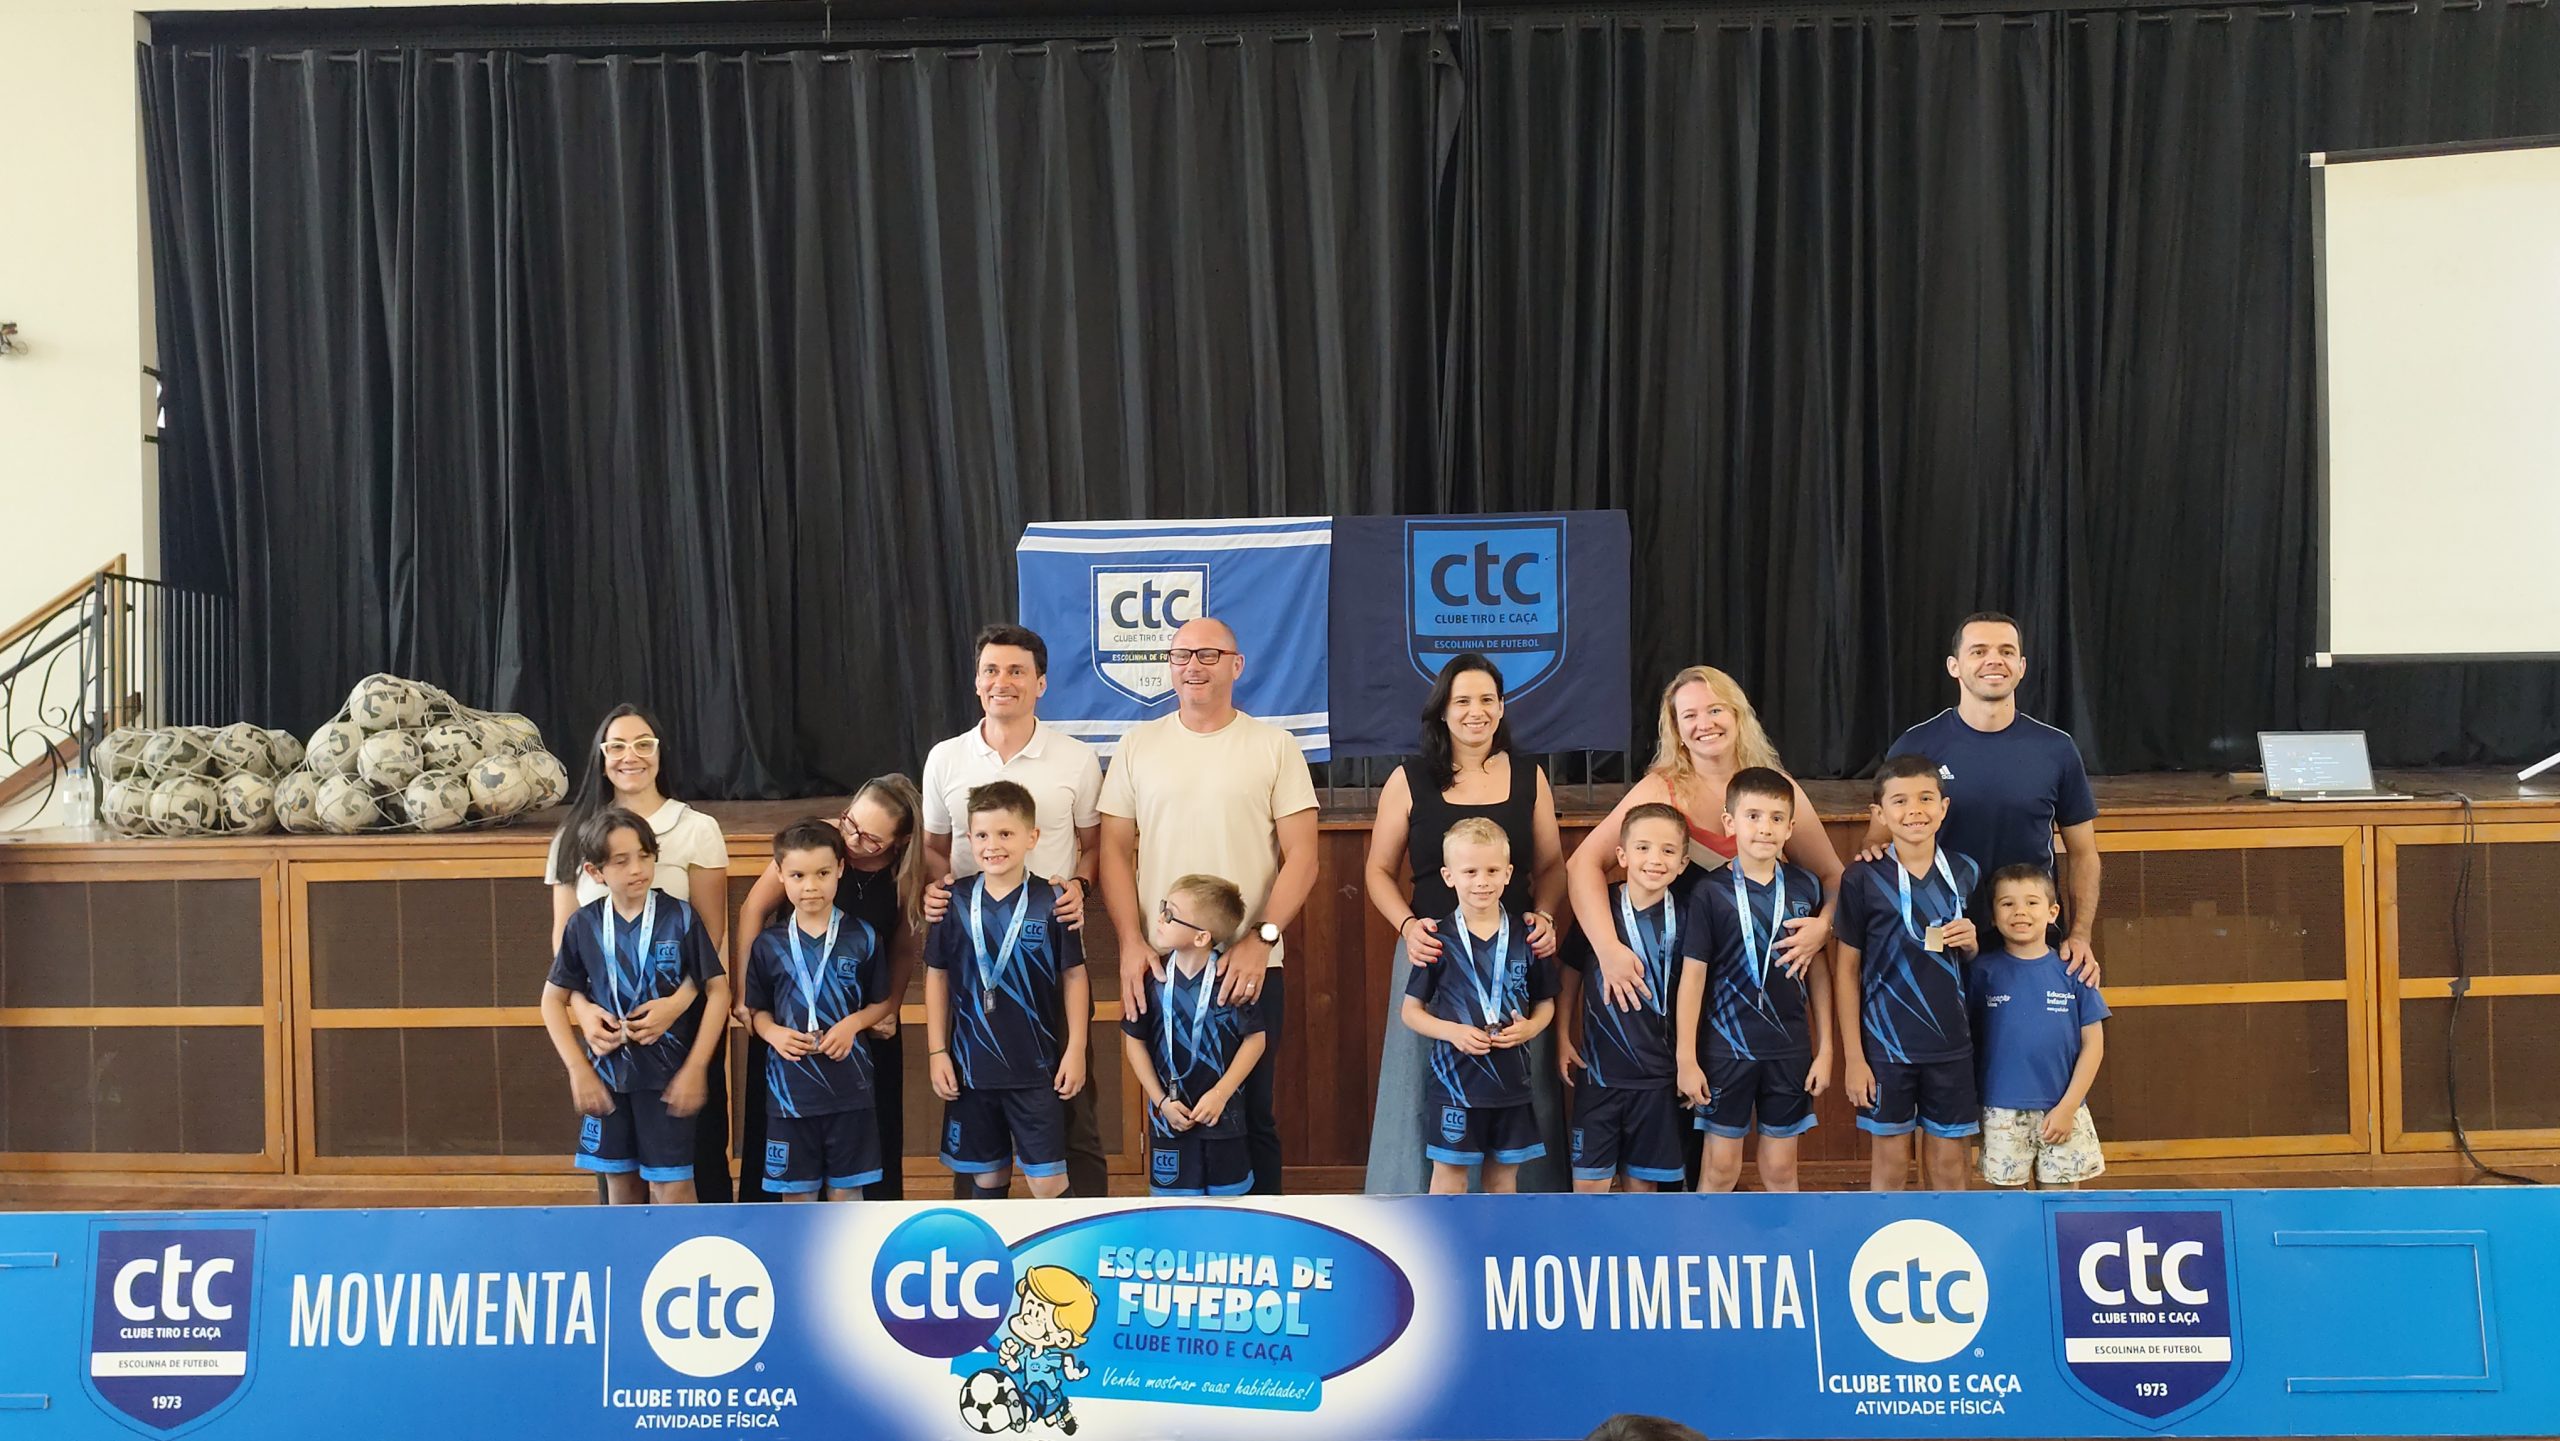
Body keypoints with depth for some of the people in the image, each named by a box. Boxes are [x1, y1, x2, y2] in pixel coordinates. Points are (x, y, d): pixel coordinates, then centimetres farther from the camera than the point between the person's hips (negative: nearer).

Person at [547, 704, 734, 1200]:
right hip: (607, 1023, 2)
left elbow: (713, 934, -3)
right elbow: (563, 937, 6)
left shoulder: (696, 829, 0)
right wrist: (583, 1007, -12)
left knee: (699, 1150, 1)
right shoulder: (573, 837, 8)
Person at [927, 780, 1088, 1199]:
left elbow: (1074, 976, -1)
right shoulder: (955, 901, -1)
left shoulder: (1050, 902, -7)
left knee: (1047, 1180, -2)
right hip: (971, 1066, 3)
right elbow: (936, 976, 6)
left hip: (1036, 1068, -2)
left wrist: (1075, 1050, -3)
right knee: (987, 1177, 14)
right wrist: (937, 1052, 3)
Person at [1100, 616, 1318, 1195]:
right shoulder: (1139, 745, 7)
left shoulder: (1275, 746, 2)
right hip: (1158, 966, 2)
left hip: (1249, 965, -1)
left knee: (1251, 1113, 6)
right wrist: (1130, 942, -6)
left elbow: (1301, 858, -2)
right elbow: (1115, 850, 6)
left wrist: (1261, 939, -14)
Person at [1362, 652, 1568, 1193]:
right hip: (1433, 950, -1)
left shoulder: (1528, 776, 8)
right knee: (1428, 1090, 2)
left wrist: (1544, 916, -5)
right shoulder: (1409, 781, 3)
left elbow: (1551, 866, 13)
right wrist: (1407, 926, -9)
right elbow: (1380, 871, 7)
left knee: (1522, 1088, 4)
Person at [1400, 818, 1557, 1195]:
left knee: (1504, 1178, 13)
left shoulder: (1526, 937, 0)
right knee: (1449, 1179, 3)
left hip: (1511, 1080, 3)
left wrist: (1530, 1027, -11)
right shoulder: (1439, 940, -6)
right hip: (1456, 1078, -2)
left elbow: (1545, 1003, 10)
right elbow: (1412, 1010, 0)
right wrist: (1452, 1031, -16)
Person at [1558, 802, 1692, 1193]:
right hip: (1600, 1068, -1)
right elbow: (1570, 973, 5)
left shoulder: (1683, 913, -4)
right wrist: (1562, 1037, 2)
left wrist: (1687, 1056, 4)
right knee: (1589, 1180, -1)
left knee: (1644, 1180, 11)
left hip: (1657, 1072, 1)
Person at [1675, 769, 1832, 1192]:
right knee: (1720, 1167, 6)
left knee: (1780, 1168, 11)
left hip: (1790, 1049, 2)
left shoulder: (1805, 887, 1)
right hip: (1728, 1047, -2)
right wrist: (1686, 1059, -7)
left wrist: (1824, 1049, 5)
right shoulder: (1711, 893, -8)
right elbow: (1693, 976, -6)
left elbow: (1818, 971, 7)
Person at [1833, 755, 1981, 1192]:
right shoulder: (1863, 879, -7)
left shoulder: (1965, 872, 3)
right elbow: (1847, 971, -4)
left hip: (1951, 1044, 3)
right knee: (1889, 1167, 6)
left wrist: (1970, 943, -8)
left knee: (1949, 1167, 10)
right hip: (1887, 1045, -3)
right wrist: (1854, 1056, -7)